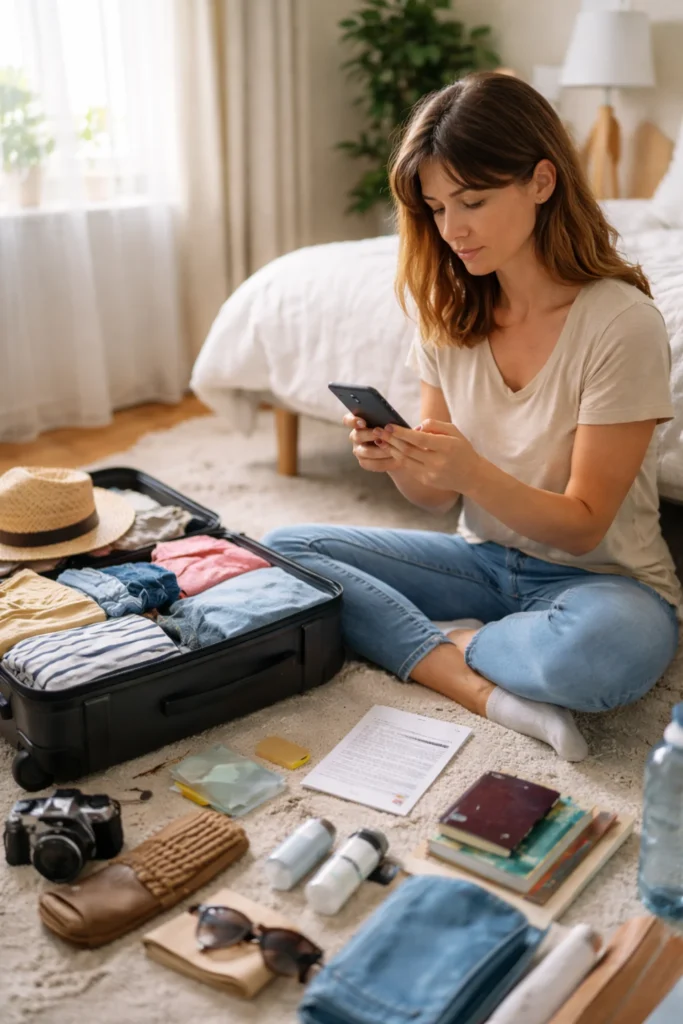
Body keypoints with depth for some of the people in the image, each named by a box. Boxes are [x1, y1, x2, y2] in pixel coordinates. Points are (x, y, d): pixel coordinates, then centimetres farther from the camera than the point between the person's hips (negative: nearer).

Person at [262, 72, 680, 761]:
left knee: (605, 647, -41)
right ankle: (486, 689, -20)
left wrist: (473, 472, -33)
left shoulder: (620, 321, -17)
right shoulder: (450, 311, -1)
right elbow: (437, 496, 1)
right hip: (485, 558, 5)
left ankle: (443, 643, -10)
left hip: (598, 576, -5)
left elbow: (584, 524, -16)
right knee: (282, 549, -11)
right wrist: (400, 462, -22)